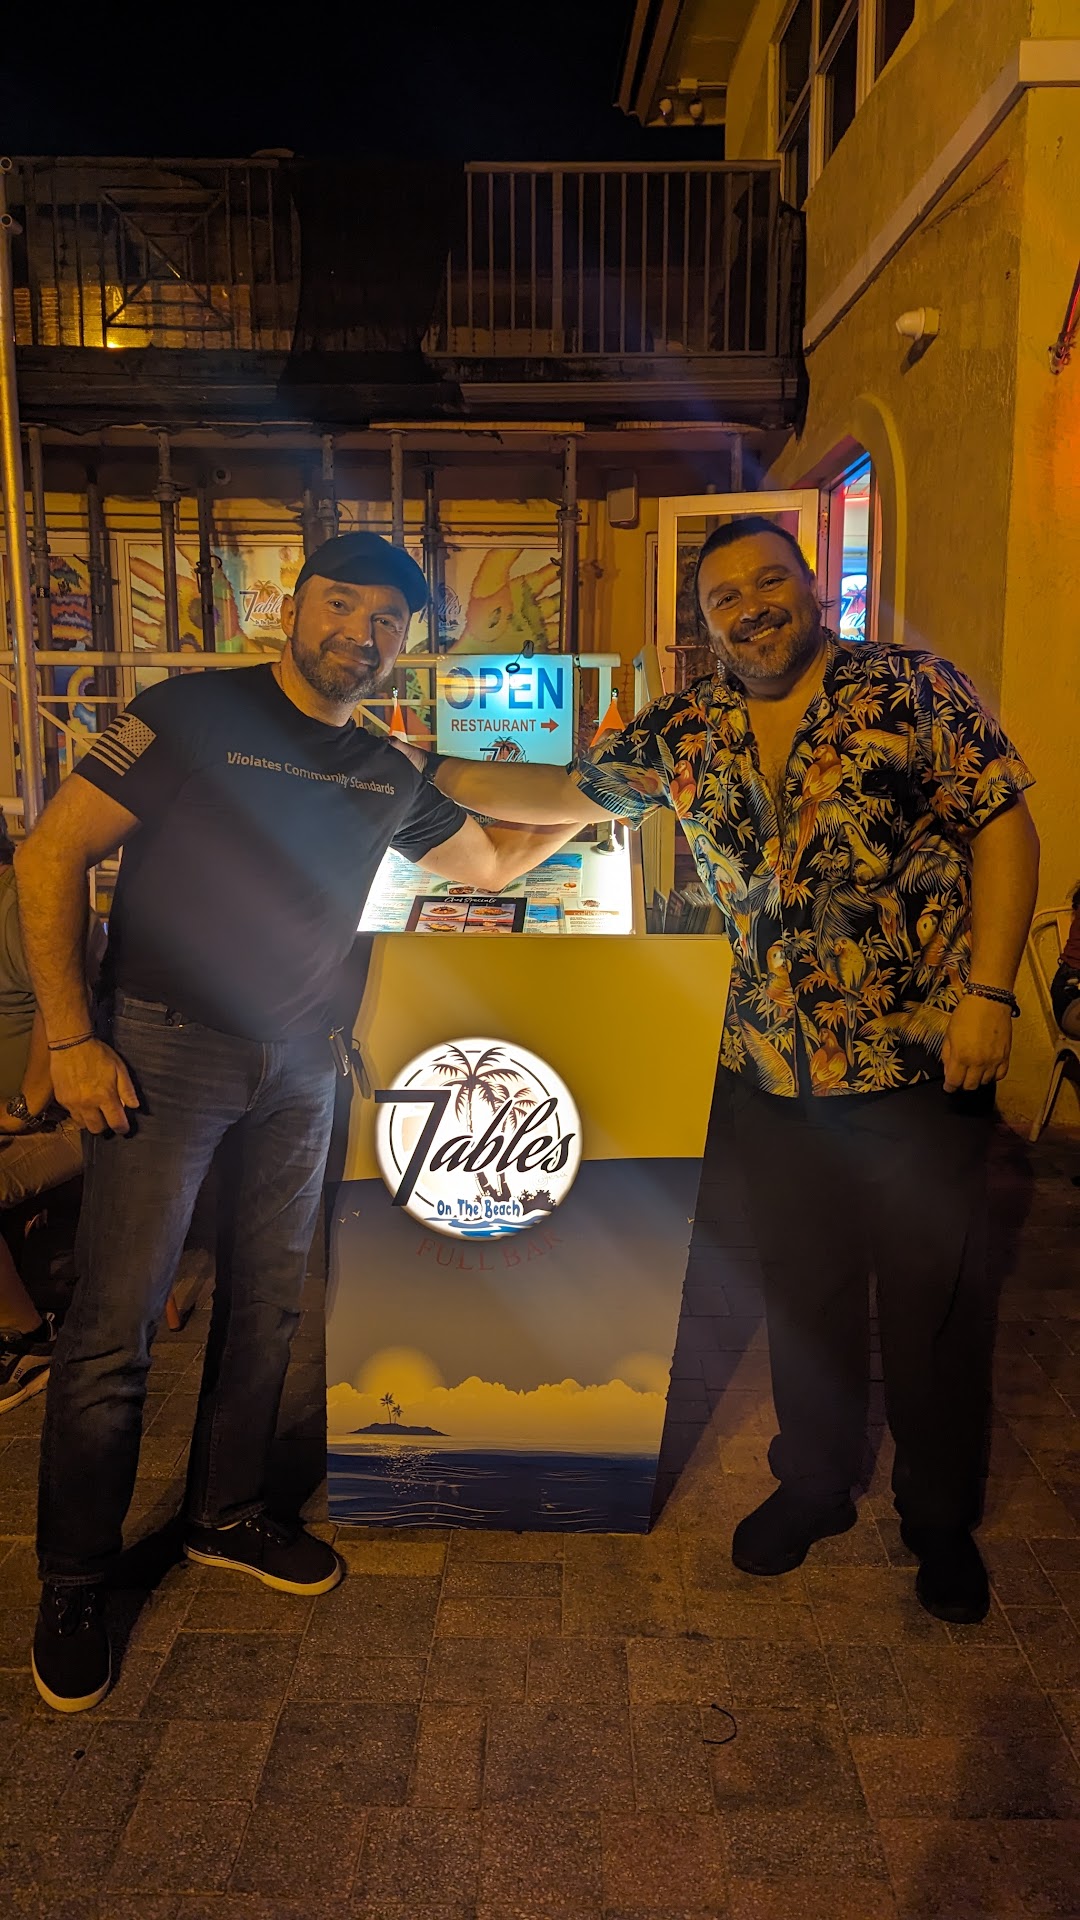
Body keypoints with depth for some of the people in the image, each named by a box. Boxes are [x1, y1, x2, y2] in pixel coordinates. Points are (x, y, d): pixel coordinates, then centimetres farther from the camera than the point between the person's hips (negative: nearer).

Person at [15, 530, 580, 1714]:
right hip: (163, 1049, -5)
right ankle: (72, 1588, 18)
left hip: (296, 1061, 5)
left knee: (265, 1304, 13)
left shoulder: (386, 774, 9)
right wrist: (70, 1038, -15)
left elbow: (489, 864, 23)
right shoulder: (196, 713, -8)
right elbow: (52, 854, -9)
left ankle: (227, 1517, 35)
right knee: (114, 1325, -2)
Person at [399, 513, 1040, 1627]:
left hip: (922, 1067, -3)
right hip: (774, 1074, 4)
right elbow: (568, 793, 16)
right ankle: (815, 1484, 40)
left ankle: (941, 1520, 33)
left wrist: (987, 994, -13)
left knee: (935, 1302, 9)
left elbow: (1004, 828, -6)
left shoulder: (915, 690, -4)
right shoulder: (685, 734, 6)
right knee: (801, 1292, 16)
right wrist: (432, 773, 14)